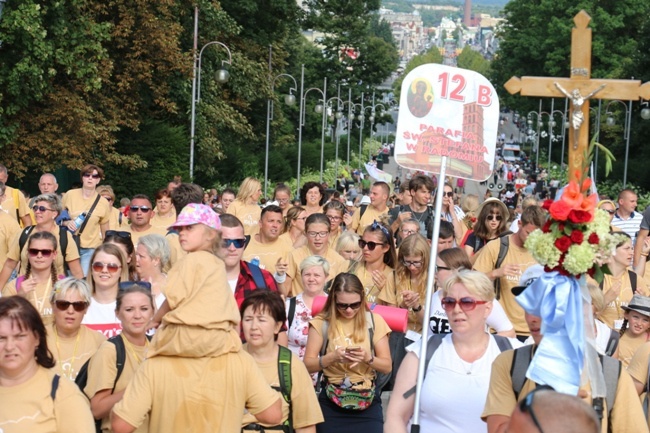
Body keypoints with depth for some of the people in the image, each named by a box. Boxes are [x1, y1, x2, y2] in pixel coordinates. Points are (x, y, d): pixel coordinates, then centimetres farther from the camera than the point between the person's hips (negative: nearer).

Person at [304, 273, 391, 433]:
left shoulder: (374, 321, -1)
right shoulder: (322, 322, -3)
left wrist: (368, 358, -19)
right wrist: (332, 357, -22)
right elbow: (308, 365, -6)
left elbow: (387, 366, 0)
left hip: (368, 404, 0)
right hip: (331, 404, 0)